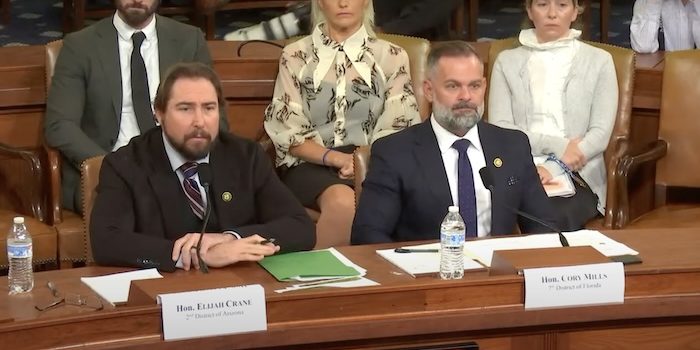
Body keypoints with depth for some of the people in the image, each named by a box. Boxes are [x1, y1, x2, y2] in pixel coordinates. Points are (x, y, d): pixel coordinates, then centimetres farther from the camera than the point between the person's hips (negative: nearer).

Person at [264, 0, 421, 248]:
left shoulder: (391, 57, 11)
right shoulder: (295, 56, 10)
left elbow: (400, 128, 5)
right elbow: (286, 131, 4)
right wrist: (337, 158, -12)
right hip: (310, 164, 0)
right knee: (343, 200, -35)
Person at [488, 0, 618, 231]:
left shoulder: (598, 61, 10)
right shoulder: (507, 61, 13)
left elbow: (600, 134, 1)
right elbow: (499, 130, 2)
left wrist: (554, 168, -14)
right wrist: (557, 146, -11)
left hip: (577, 176, 0)